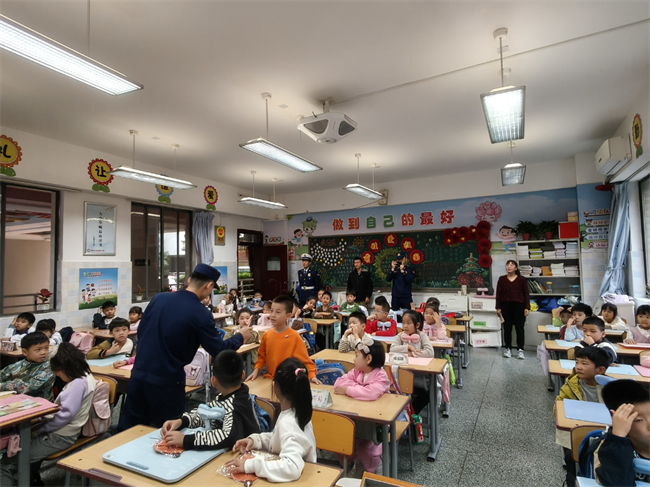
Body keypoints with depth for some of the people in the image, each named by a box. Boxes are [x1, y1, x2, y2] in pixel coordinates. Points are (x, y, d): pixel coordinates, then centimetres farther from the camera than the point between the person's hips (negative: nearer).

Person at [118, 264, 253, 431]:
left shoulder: (158, 298, 0)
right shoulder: (200, 314, -16)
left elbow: (141, 332, 12)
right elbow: (219, 351, -9)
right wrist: (240, 337, 7)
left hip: (138, 375, 6)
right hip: (167, 382, -5)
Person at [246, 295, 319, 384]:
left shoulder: (294, 336, -12)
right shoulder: (266, 335, 2)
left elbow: (304, 359, -8)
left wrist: (312, 375, -18)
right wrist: (256, 370, 2)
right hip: (269, 379, 4)